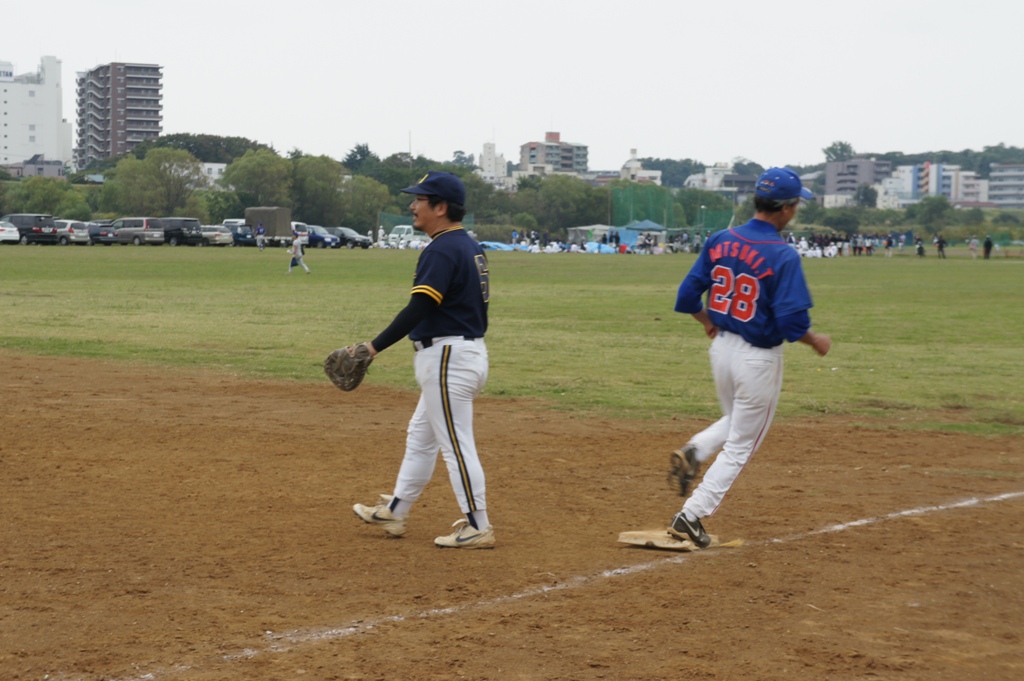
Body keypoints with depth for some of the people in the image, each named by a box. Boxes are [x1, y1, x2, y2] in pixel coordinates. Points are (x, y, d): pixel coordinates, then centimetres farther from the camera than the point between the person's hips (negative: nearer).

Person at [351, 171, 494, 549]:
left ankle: (478, 528, 2)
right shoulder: (471, 247, 13)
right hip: (469, 348, 11)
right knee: (420, 436, 19)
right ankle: (394, 512, 29)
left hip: (448, 358, -11)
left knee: (456, 444, -4)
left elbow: (418, 308, -26)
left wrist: (375, 347, -24)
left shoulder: (442, 249, -17)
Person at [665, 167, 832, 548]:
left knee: (736, 423, 30)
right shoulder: (783, 256, -19)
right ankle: (691, 517, 6)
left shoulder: (719, 241, -2)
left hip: (721, 347, 6)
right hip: (759, 359, -6)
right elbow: (792, 321, -24)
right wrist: (816, 342, -4)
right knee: (740, 444, 9)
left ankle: (693, 452, 3)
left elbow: (687, 297, 1)